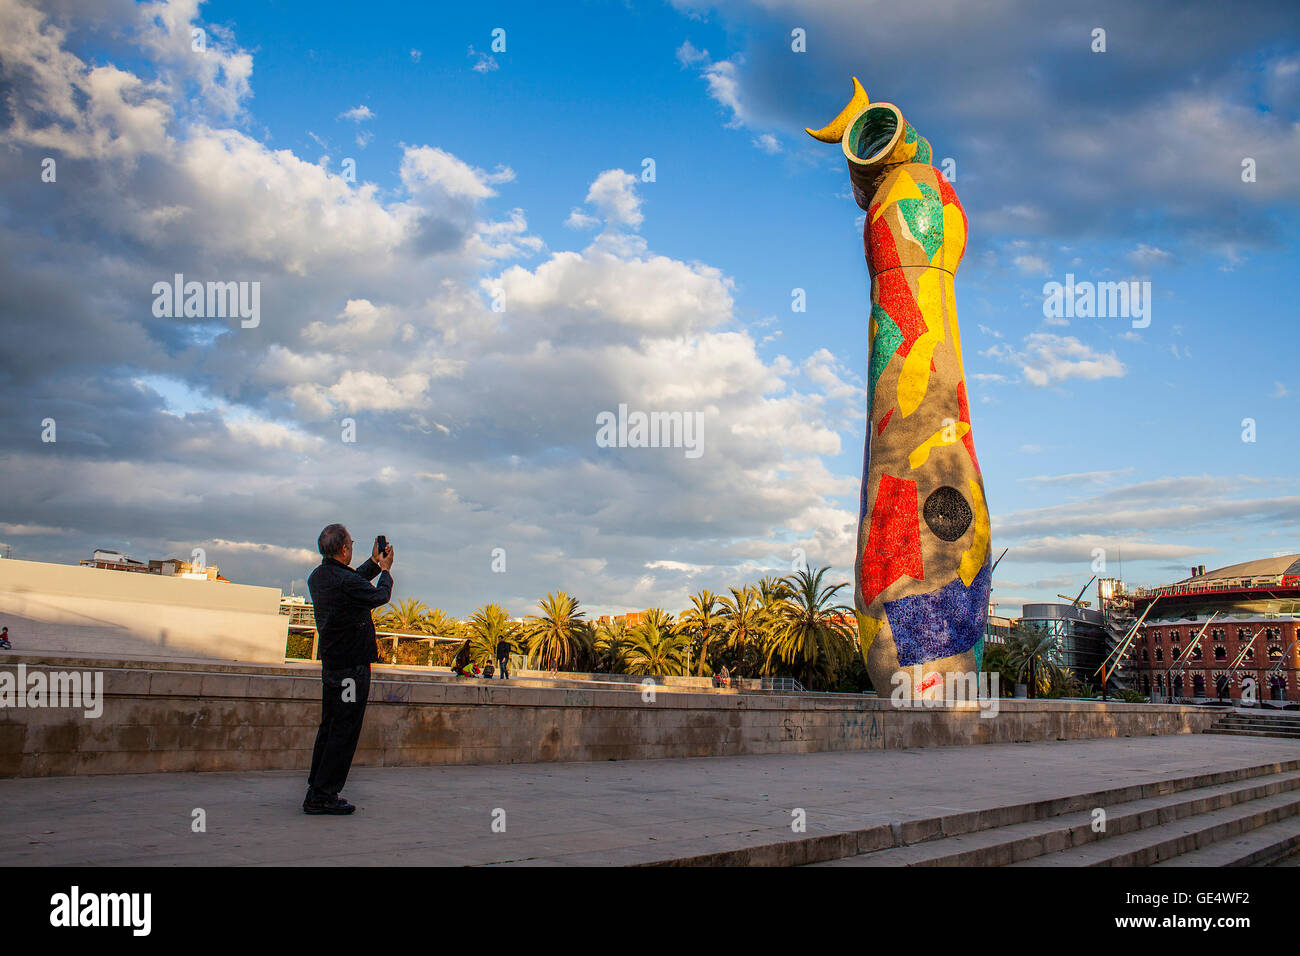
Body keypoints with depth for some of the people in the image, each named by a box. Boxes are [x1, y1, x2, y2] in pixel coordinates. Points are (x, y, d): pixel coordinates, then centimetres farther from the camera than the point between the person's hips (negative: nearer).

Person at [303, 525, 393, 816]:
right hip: (352, 666, -9)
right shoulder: (346, 581, -21)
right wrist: (385, 570, 14)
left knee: (330, 726, 18)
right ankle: (322, 796, -3)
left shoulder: (317, 577, 7)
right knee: (344, 730, -4)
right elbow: (380, 596, -3)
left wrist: (374, 563, 28)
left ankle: (317, 787, 25)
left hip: (330, 664, 9)